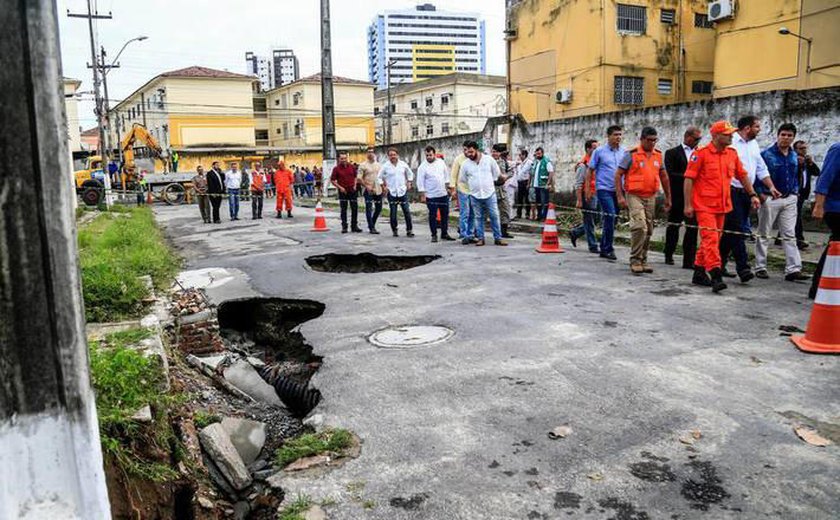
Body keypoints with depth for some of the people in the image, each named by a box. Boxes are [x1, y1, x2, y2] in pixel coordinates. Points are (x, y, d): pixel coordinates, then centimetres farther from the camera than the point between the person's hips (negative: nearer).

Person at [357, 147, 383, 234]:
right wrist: (366, 186, -18)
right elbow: (359, 178, -8)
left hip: (378, 190, 5)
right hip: (368, 190, -5)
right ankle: (371, 228, 3)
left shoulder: (378, 165, 13)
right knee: (369, 209, -3)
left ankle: (372, 224, 27)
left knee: (378, 208, 9)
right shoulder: (363, 165, -3)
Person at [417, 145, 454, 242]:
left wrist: (447, 185, 12)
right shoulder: (422, 167, -9)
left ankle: (444, 234, 21)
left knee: (445, 214, 10)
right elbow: (420, 182, -9)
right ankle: (434, 235, 11)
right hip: (431, 196, -4)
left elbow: (446, 175, 15)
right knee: (432, 216, 1)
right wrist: (422, 195, -12)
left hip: (443, 194, 5)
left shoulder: (441, 162, 4)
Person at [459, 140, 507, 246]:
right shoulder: (465, 164, 0)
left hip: (490, 194, -1)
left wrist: (490, 183, 9)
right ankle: (480, 238, 15)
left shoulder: (489, 159, -2)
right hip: (475, 195, 1)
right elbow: (462, 179, 12)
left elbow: (496, 173, 10)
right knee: (478, 218, 7)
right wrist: (473, 186, 12)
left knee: (494, 216, -1)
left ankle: (498, 238, 6)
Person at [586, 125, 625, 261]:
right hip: (604, 189, -5)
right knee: (611, 216, -17)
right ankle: (608, 249, -9)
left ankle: (604, 248, 20)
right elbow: (590, 171, 3)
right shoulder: (599, 151, 0)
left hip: (618, 190, 5)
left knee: (611, 219, 9)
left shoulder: (624, 153, 11)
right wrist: (587, 190, -2)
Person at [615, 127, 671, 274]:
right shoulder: (631, 154, -6)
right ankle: (635, 260, -9)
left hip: (651, 197, 6)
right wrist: (620, 196, -13)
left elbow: (664, 177, 20)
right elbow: (618, 175, -6)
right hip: (634, 196, -6)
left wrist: (668, 197, 19)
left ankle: (643, 260, 22)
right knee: (640, 227, -19)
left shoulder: (658, 155, 11)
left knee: (648, 230, 10)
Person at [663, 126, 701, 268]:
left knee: (692, 228, -5)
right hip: (677, 196, -3)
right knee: (673, 226, 9)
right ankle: (669, 255, 26)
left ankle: (689, 260, -3)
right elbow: (669, 174, -8)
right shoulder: (672, 153, 2)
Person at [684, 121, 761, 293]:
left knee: (711, 240, 12)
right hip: (704, 205, -7)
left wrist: (752, 194, 17)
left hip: (722, 205, 7)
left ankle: (699, 272, 22)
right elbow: (689, 179, -9)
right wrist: (688, 205, -12)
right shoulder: (701, 153, -8)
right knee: (710, 239, -13)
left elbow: (742, 175, 22)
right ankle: (716, 276, -17)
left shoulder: (732, 154, 11)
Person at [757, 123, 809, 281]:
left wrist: (796, 192, 11)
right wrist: (762, 194, -16)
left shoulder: (794, 156, 11)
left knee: (789, 235, 2)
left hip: (790, 199, 5)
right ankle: (760, 267, 11)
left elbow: (796, 176, 22)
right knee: (763, 234, 4)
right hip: (770, 199, -5)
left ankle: (793, 269, 1)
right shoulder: (766, 154, -7)